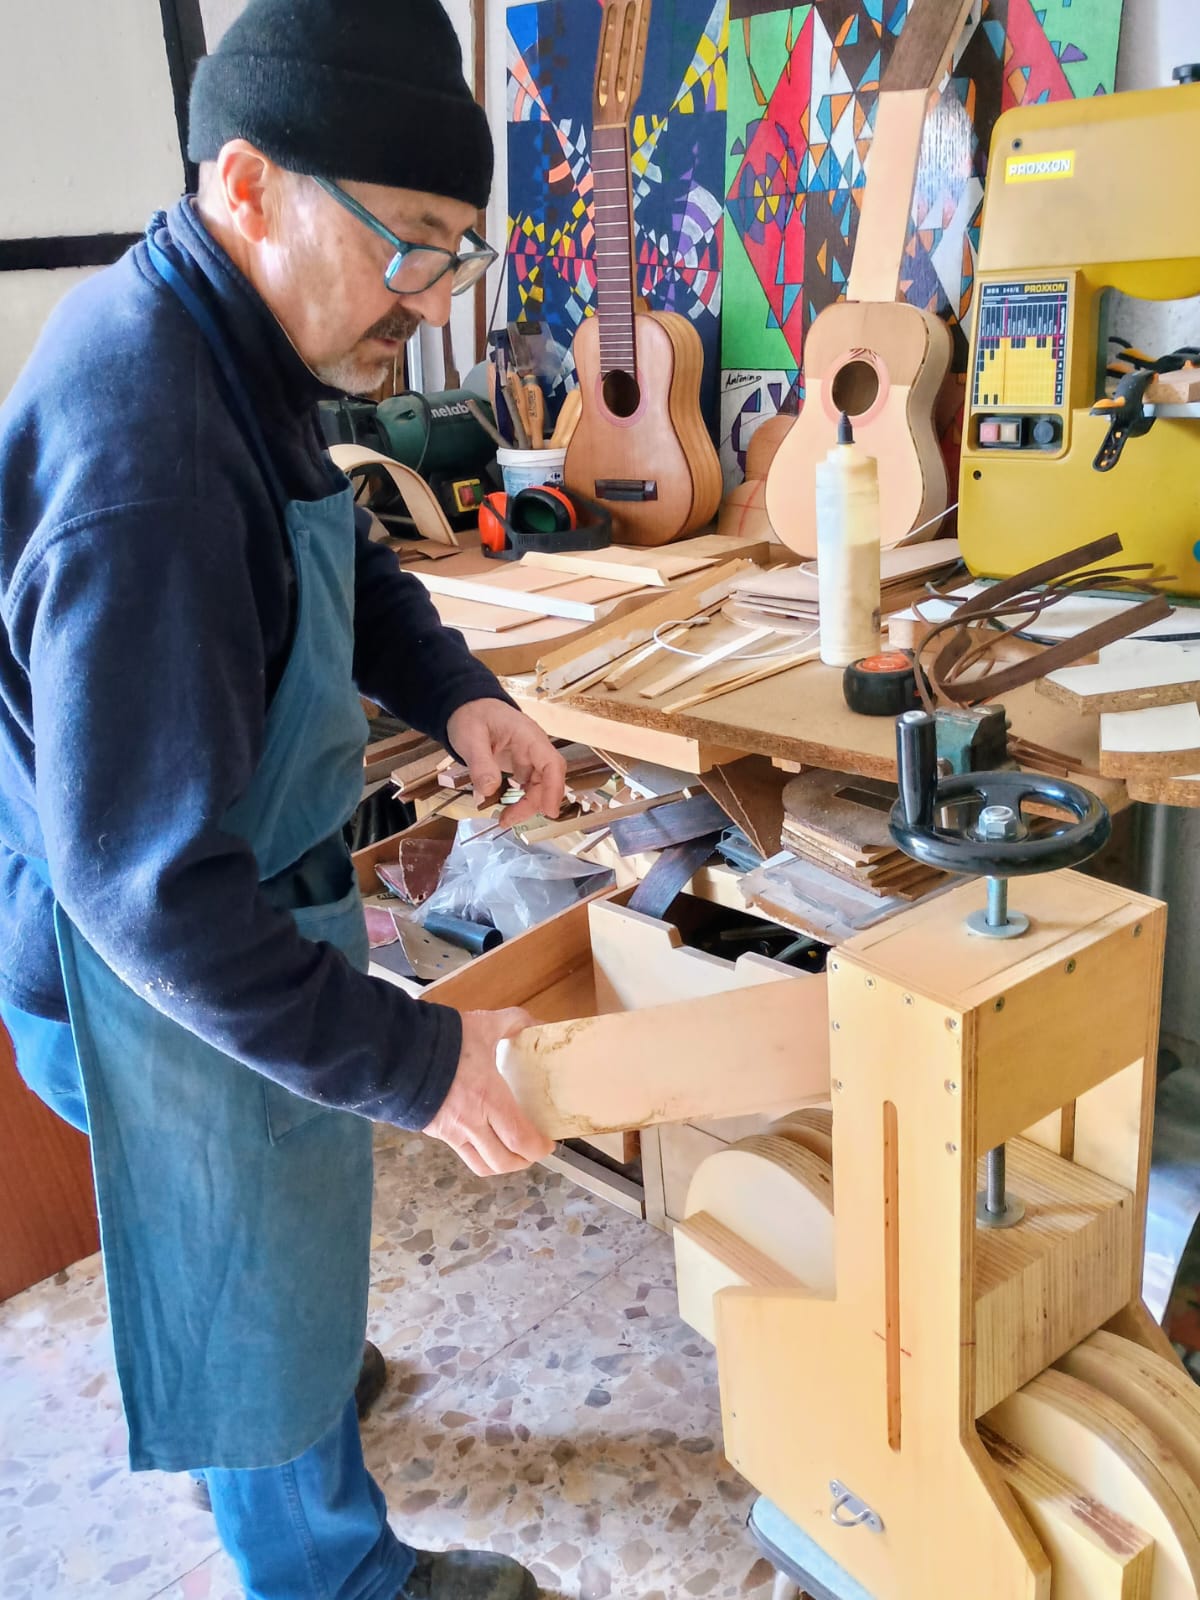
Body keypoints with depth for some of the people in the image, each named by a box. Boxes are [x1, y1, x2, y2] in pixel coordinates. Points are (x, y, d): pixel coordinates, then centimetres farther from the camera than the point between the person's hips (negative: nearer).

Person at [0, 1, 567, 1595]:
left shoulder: (199, 337, -3)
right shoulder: (142, 463, -35)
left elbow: (345, 564, 13)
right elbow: (153, 885, -33)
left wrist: (452, 688, -5)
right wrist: (412, 1064, -26)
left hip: (232, 891, 9)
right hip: (172, 975, -9)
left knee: (254, 1251, 33)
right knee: (262, 1303, 16)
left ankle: (301, 1373, 62)